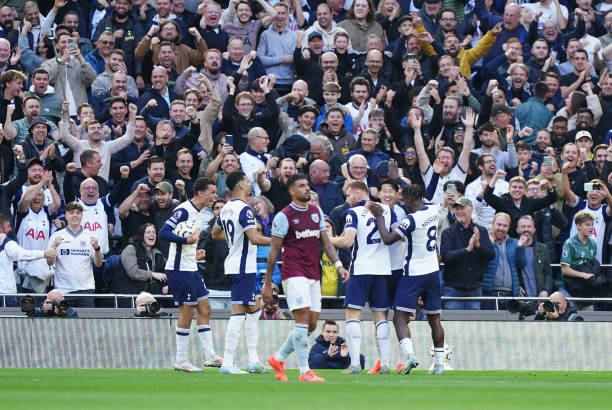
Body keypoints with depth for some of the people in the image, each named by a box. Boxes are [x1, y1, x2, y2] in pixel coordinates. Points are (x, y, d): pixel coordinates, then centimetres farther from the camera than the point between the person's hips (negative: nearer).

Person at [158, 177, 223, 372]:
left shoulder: (197, 213, 15)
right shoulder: (184, 210, -15)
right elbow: (164, 233, -23)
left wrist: (195, 252, 14)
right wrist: (186, 240, -31)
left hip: (191, 269, 10)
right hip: (179, 269, -10)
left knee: (204, 309, 9)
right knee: (187, 312, -6)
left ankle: (210, 356, 13)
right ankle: (180, 361, 2)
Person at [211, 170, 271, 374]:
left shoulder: (226, 208, 11)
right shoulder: (244, 209, -17)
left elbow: (215, 234, 26)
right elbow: (254, 238, -24)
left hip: (233, 264, 10)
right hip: (244, 268, -10)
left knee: (255, 309, 17)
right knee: (238, 314, -9)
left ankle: (253, 360, 17)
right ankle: (227, 363, -10)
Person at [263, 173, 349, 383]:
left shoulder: (316, 212, 14)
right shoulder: (284, 216, -5)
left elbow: (325, 242, 18)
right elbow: (274, 252, -3)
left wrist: (338, 265, 2)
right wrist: (267, 284, -3)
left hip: (313, 275, 7)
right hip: (294, 274, -7)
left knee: (311, 324, 5)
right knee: (303, 320, -14)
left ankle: (278, 358, 22)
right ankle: (304, 371, -12)